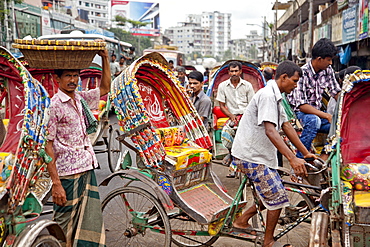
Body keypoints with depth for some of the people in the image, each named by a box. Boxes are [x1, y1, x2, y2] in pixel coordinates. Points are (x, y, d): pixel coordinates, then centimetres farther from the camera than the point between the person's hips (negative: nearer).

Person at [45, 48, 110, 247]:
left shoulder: (81, 99, 9)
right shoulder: (53, 106, -10)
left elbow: (105, 88, 24)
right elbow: (47, 146, -14)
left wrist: (105, 58, 13)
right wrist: (56, 183, -19)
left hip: (88, 171, 7)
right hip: (67, 176, -6)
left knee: (91, 227, 8)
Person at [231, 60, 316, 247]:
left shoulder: (276, 97, 14)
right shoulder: (267, 95, -19)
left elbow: (286, 126, 16)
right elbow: (270, 131, -29)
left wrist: (306, 153, 15)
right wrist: (292, 159, -35)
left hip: (260, 154, 10)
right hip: (251, 156, -10)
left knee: (272, 195, 16)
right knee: (278, 197, -3)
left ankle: (241, 222, 29)